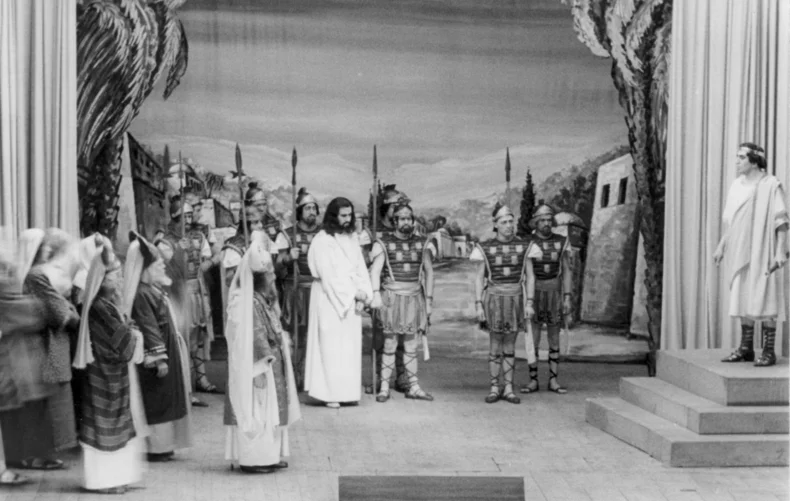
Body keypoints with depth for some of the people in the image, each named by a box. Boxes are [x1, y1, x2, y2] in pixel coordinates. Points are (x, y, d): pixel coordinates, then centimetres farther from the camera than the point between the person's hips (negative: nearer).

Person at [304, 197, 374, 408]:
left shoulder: (352, 237, 10)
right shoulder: (322, 241, -9)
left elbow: (360, 268, 10)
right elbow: (327, 275, -13)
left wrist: (363, 293, -5)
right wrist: (353, 293, -11)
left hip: (352, 299, 6)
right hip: (330, 298, -6)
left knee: (350, 347, 5)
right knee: (331, 346, -4)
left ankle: (346, 391, 10)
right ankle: (329, 393, -1)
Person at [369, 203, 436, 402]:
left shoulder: (422, 244, 9)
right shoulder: (384, 243, 0)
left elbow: (429, 271, 11)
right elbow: (375, 270, -9)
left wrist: (429, 299, 7)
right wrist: (375, 294, -23)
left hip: (414, 297, 3)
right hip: (392, 297, -3)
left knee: (411, 346, 7)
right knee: (390, 344, -2)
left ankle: (413, 387, 12)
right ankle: (384, 387, 2)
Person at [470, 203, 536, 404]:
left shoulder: (523, 245, 1)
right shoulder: (485, 248, -3)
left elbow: (529, 276, 3)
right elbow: (479, 279, -1)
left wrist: (529, 303, -4)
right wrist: (478, 306, -7)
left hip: (515, 299, 1)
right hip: (494, 299, -1)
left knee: (509, 346, 6)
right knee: (495, 346, 0)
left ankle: (508, 389, 11)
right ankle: (494, 388, 10)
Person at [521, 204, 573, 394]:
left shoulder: (562, 242, 0)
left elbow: (566, 271, 0)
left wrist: (567, 298, -7)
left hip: (554, 295, 1)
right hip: (533, 295, -1)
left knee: (554, 340, 4)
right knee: (533, 339, -2)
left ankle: (553, 381, 11)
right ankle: (533, 381, 6)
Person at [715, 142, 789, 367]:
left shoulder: (771, 185, -9)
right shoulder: (737, 185, 9)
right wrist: (721, 246, 13)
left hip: (762, 253, -6)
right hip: (740, 252, 6)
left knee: (764, 301, -5)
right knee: (742, 299, 9)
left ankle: (768, 351, 0)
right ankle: (746, 348, 16)